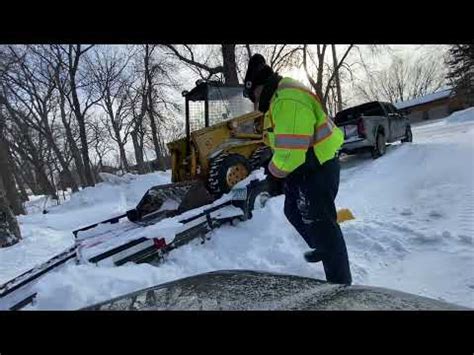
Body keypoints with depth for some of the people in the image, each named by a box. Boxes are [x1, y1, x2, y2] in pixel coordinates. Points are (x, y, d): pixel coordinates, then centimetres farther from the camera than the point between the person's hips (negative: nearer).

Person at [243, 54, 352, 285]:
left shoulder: (288, 100, -25)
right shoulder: (279, 98, 12)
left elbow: (290, 150, -29)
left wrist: (274, 172, -11)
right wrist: (276, 170, 6)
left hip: (317, 169, -11)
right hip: (304, 169, 11)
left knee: (320, 223, -1)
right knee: (294, 212, 25)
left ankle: (341, 283, 17)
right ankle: (323, 249, 48)